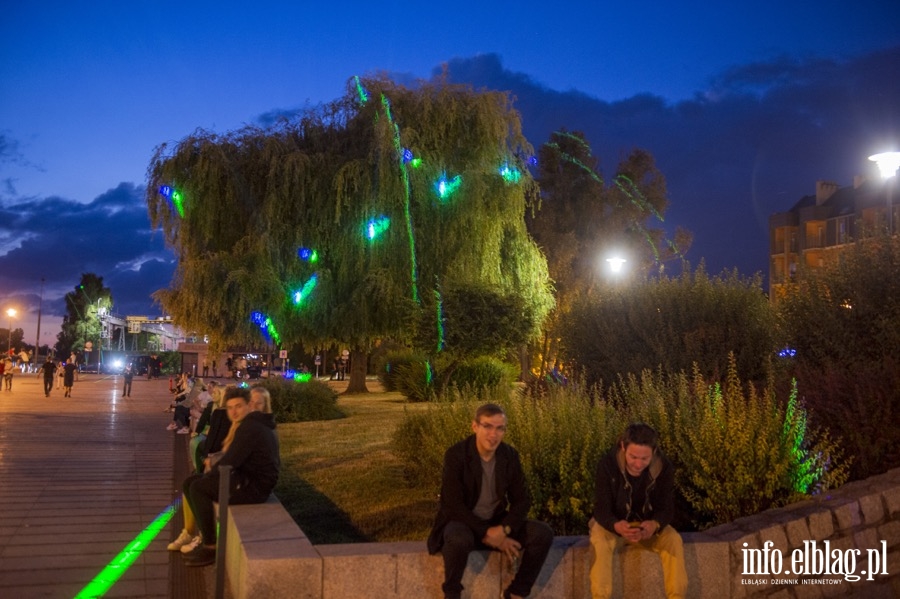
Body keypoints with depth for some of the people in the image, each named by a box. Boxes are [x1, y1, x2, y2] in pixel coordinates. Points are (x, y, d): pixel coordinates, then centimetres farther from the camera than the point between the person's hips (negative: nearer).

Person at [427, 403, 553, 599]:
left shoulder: (510, 455, -4)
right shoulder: (456, 455, -18)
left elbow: (522, 500, -2)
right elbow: (454, 506, -21)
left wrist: (504, 529, -20)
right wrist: (488, 535, -24)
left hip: (496, 522, 5)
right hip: (462, 522, -4)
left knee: (543, 534, -17)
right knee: (459, 539, -39)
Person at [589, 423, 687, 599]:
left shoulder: (664, 467, -19)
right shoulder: (607, 464, -25)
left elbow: (667, 507, -16)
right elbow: (601, 508, -25)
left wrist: (654, 525, -41)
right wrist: (617, 526, -48)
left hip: (649, 524, 2)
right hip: (613, 524, -2)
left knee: (673, 540, -26)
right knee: (600, 542, -33)